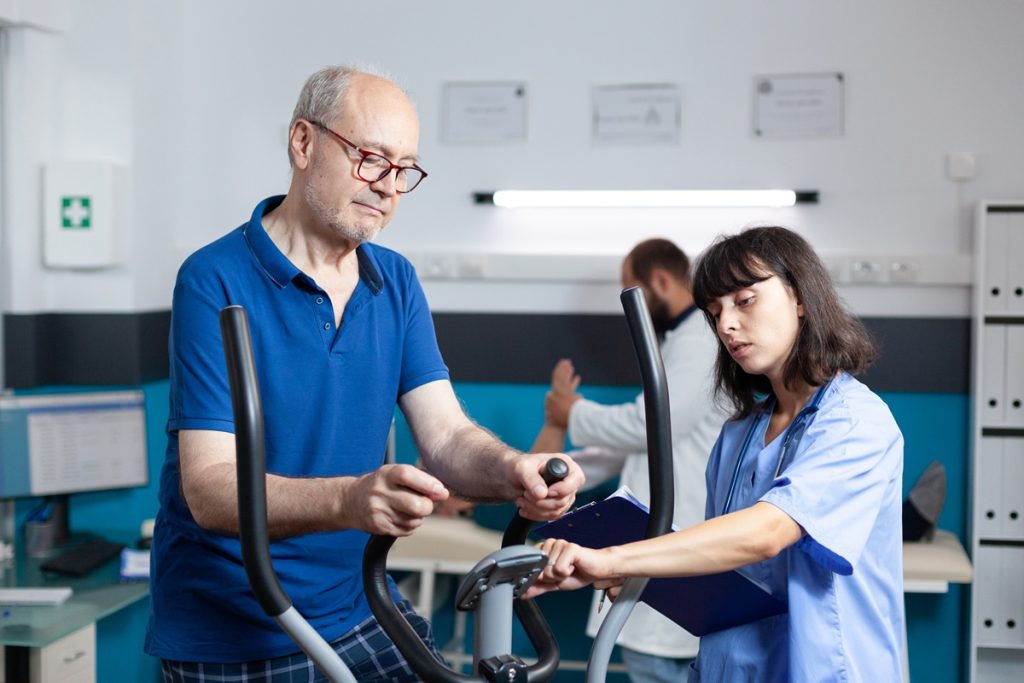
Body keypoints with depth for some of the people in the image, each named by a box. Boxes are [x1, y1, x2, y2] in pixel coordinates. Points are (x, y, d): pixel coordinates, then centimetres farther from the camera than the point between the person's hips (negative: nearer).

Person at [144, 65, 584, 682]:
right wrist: (350, 500, -41)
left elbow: (446, 435, -5)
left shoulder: (397, 282, 4)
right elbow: (210, 490, -24)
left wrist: (512, 472, -28)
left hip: (359, 607, 5)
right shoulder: (216, 281, -16)